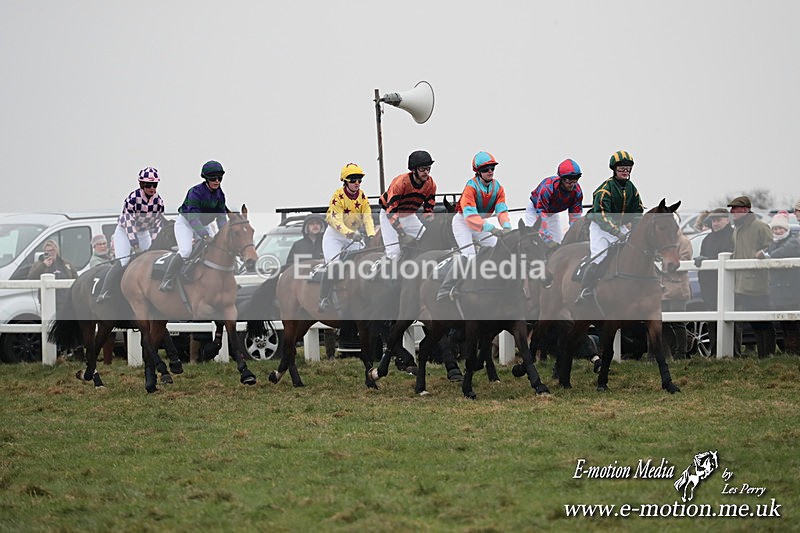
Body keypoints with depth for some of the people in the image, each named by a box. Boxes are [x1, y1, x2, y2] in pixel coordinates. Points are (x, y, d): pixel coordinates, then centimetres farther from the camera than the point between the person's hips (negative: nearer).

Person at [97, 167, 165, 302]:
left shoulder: (159, 201, -11)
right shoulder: (133, 198, -27)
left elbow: (157, 225, -4)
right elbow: (129, 223, -28)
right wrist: (136, 246, -30)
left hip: (143, 233, 6)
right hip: (124, 232, -6)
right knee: (122, 262, -22)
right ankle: (104, 292, -23)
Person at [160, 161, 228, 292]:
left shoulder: (219, 194, -8)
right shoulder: (196, 192, -29)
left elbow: (221, 217, -5)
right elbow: (193, 218, -36)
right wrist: (205, 236, -45)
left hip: (203, 224, 7)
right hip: (185, 222, -7)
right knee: (185, 251, -26)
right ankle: (166, 281, -23)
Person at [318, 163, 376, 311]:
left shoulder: (362, 196, -5)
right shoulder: (338, 196, -20)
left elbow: (367, 217, -13)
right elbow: (336, 220, -29)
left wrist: (371, 235, -31)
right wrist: (350, 233, -45)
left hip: (353, 235, 5)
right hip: (335, 235, -5)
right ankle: (323, 299, -13)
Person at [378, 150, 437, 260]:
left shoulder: (430, 184, -13)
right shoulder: (401, 182, -31)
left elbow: (428, 208, 0)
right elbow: (391, 211, -32)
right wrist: (402, 234, -35)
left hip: (409, 216, 6)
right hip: (389, 216, -6)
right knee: (394, 253, -20)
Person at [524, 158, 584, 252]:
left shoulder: (577, 191, -24)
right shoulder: (547, 188, -41)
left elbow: (575, 217, -17)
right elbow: (541, 219, -41)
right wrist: (549, 242, -45)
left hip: (553, 212, 5)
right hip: (534, 210, -5)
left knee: (559, 242, -1)